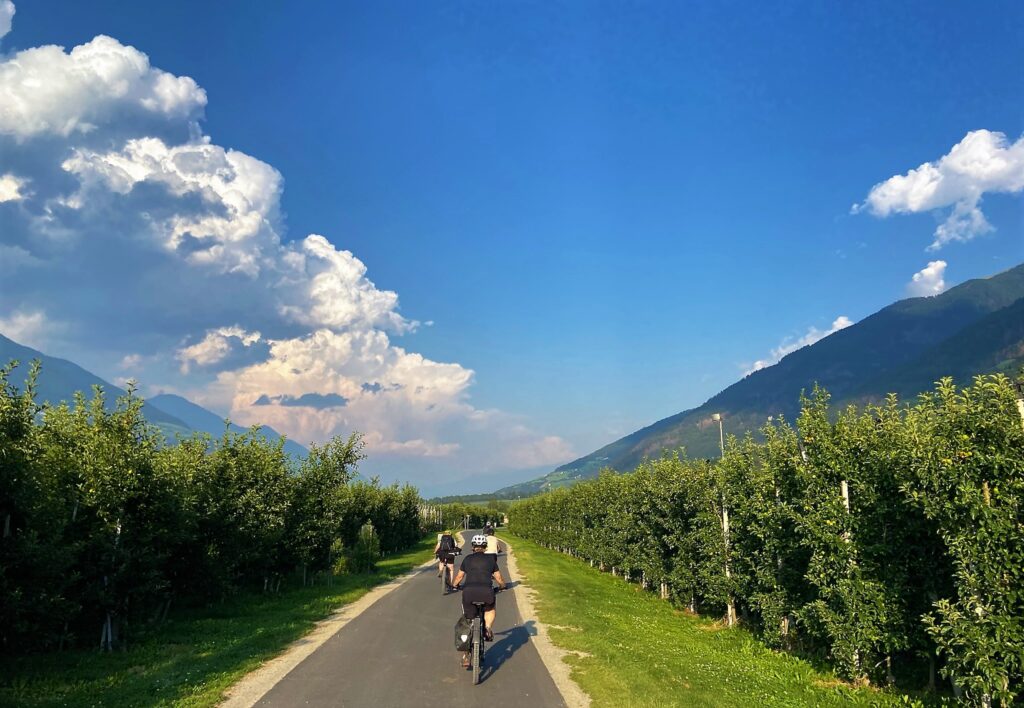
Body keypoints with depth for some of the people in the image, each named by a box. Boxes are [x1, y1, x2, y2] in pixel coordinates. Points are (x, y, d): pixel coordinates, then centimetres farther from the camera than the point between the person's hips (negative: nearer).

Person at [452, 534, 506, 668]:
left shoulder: (467, 559, 18)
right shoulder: (490, 559, 16)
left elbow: (459, 577, 25)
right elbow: (499, 579, 23)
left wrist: (454, 585, 47)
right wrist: (502, 586, 45)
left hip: (468, 591, 0)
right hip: (486, 592, 0)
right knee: (491, 609, 34)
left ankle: (466, 656, 14)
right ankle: (487, 628, 10)